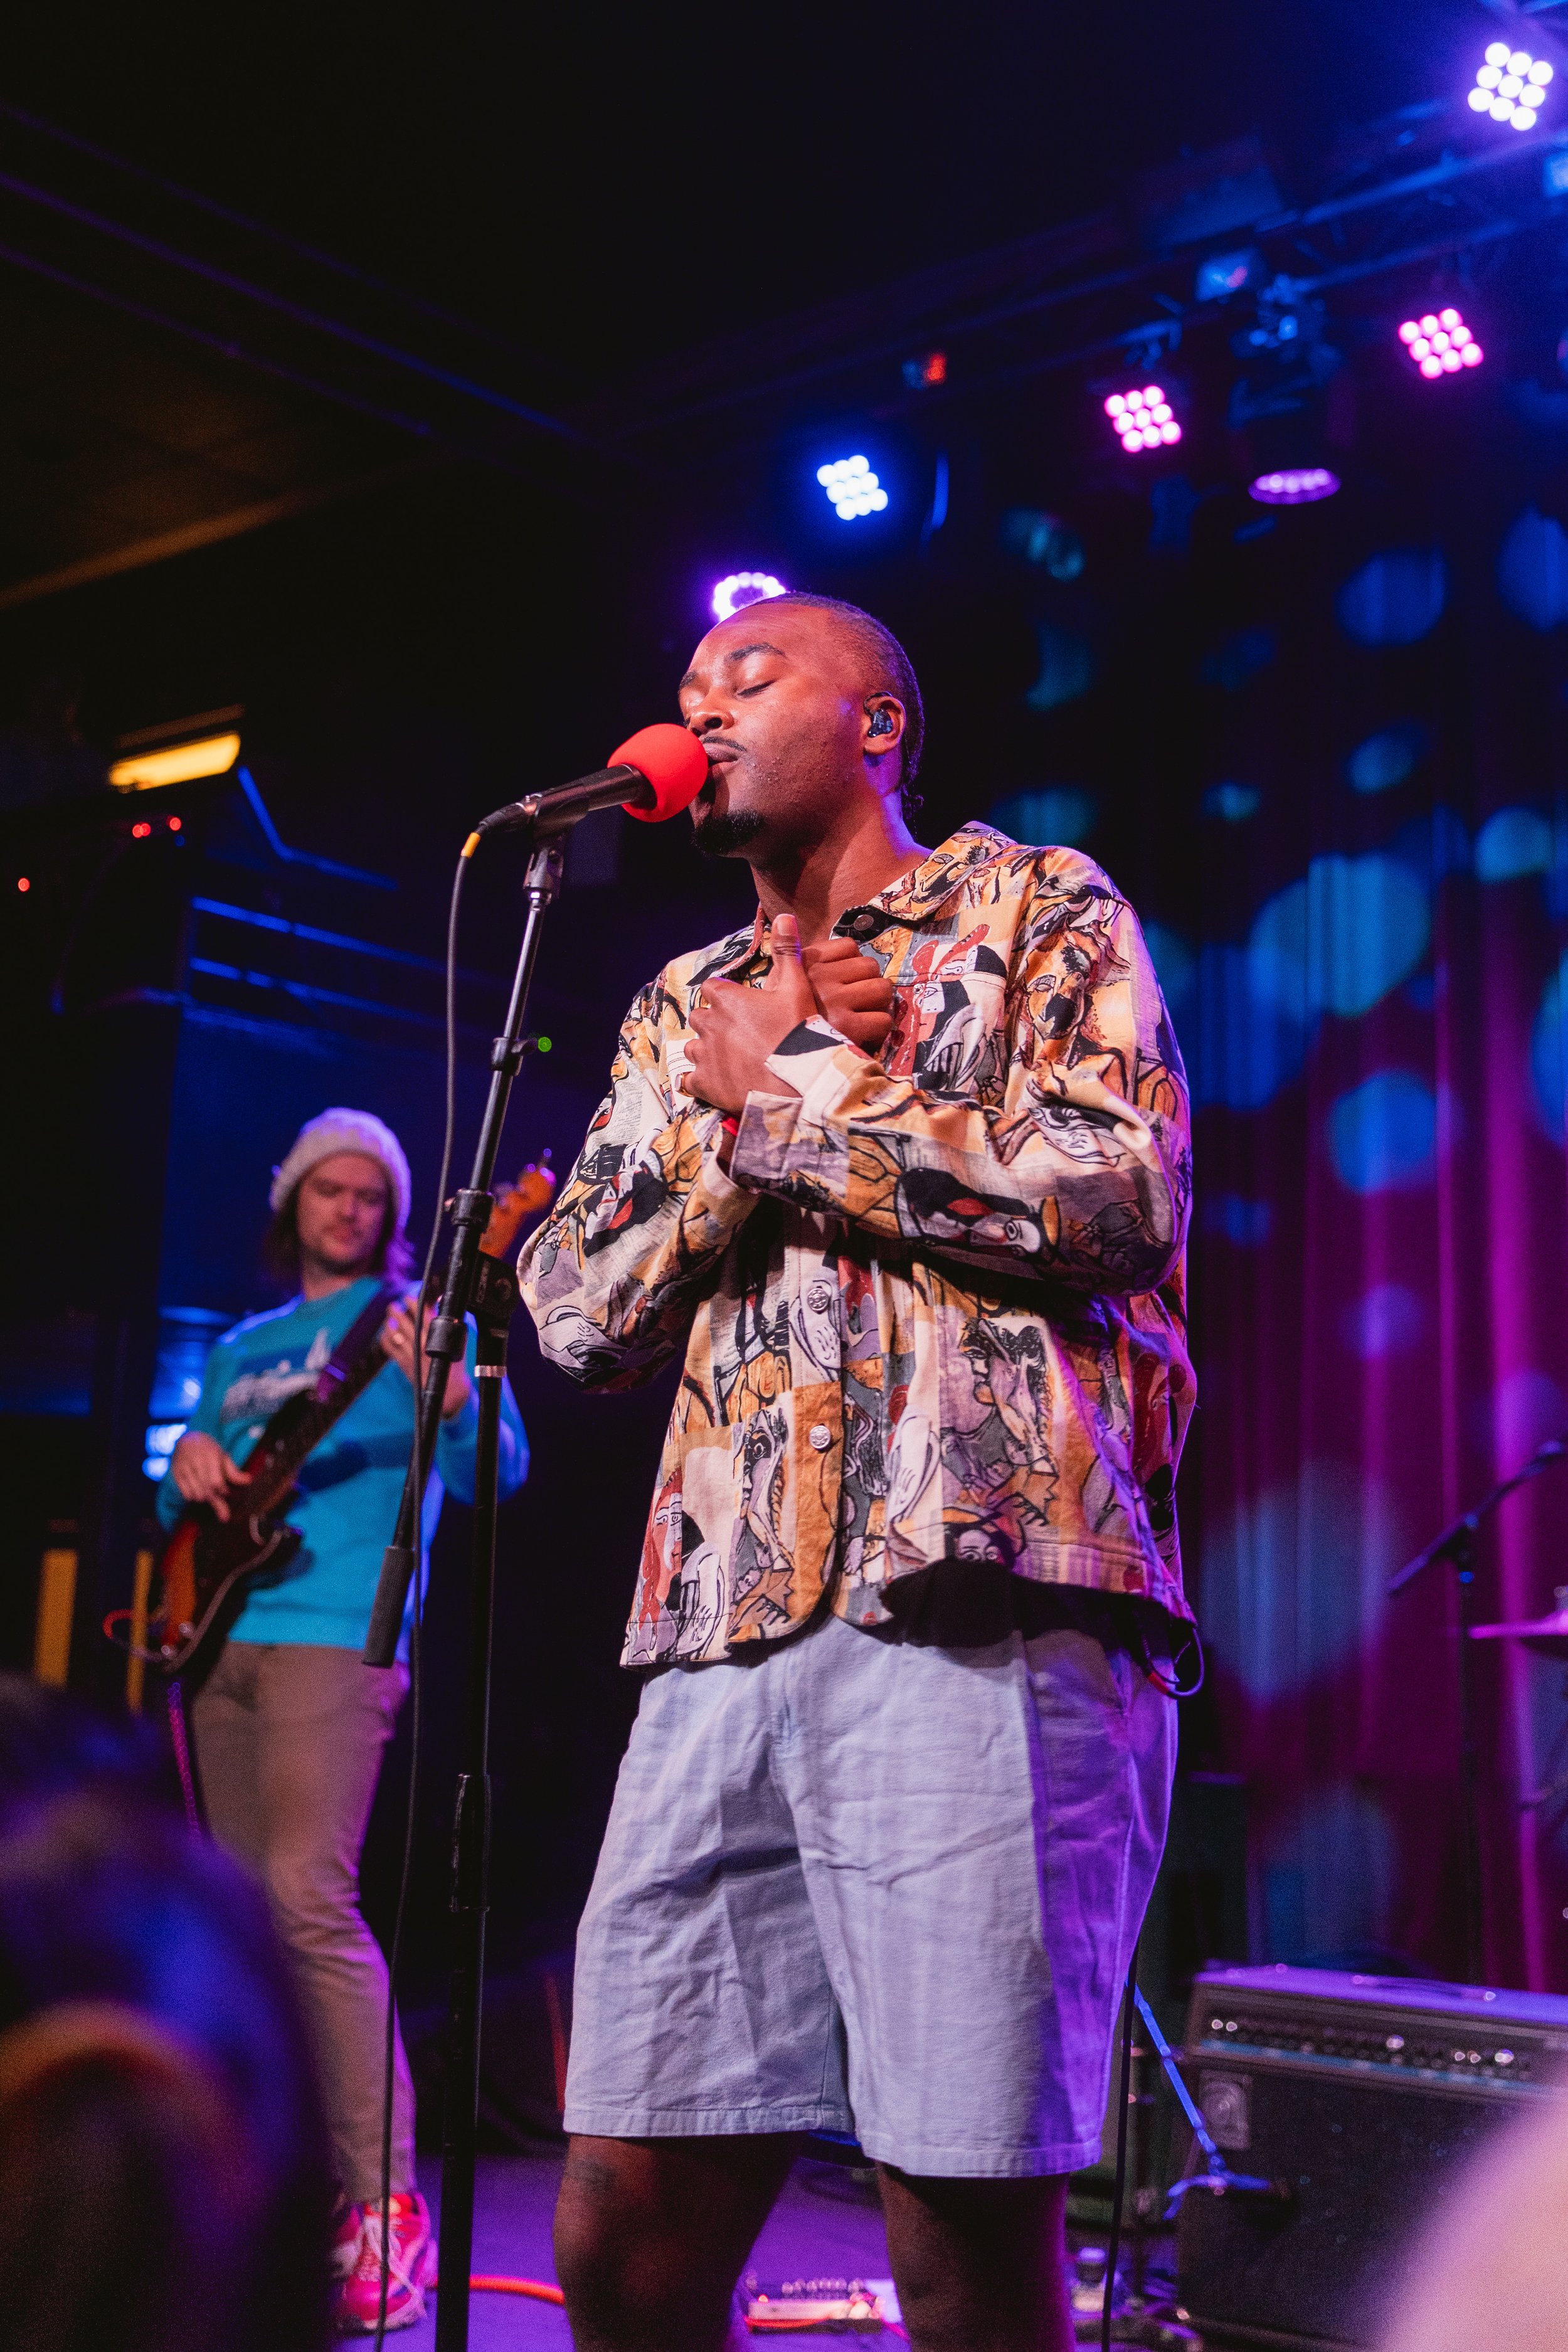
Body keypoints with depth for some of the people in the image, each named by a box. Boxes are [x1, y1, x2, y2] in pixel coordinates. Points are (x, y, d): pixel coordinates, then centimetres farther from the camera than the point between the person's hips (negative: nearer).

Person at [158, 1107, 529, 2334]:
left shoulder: (420, 1323, 4)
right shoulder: (243, 1348, 21)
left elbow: (497, 1475, -7)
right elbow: (180, 1507, 25)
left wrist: (452, 1397, -26)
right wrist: (189, 1464, 1)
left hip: (334, 1635, -7)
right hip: (218, 1640, 7)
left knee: (307, 1897, -19)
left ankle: (386, 2206, -18)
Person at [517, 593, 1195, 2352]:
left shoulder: (1037, 909, 11)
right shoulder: (685, 1011, 26)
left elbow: (1124, 1189, -7)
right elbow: (576, 1313, 16)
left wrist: (783, 1102, 1)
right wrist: (758, 1096, 3)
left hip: (983, 1607, -5)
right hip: (727, 1632, 5)